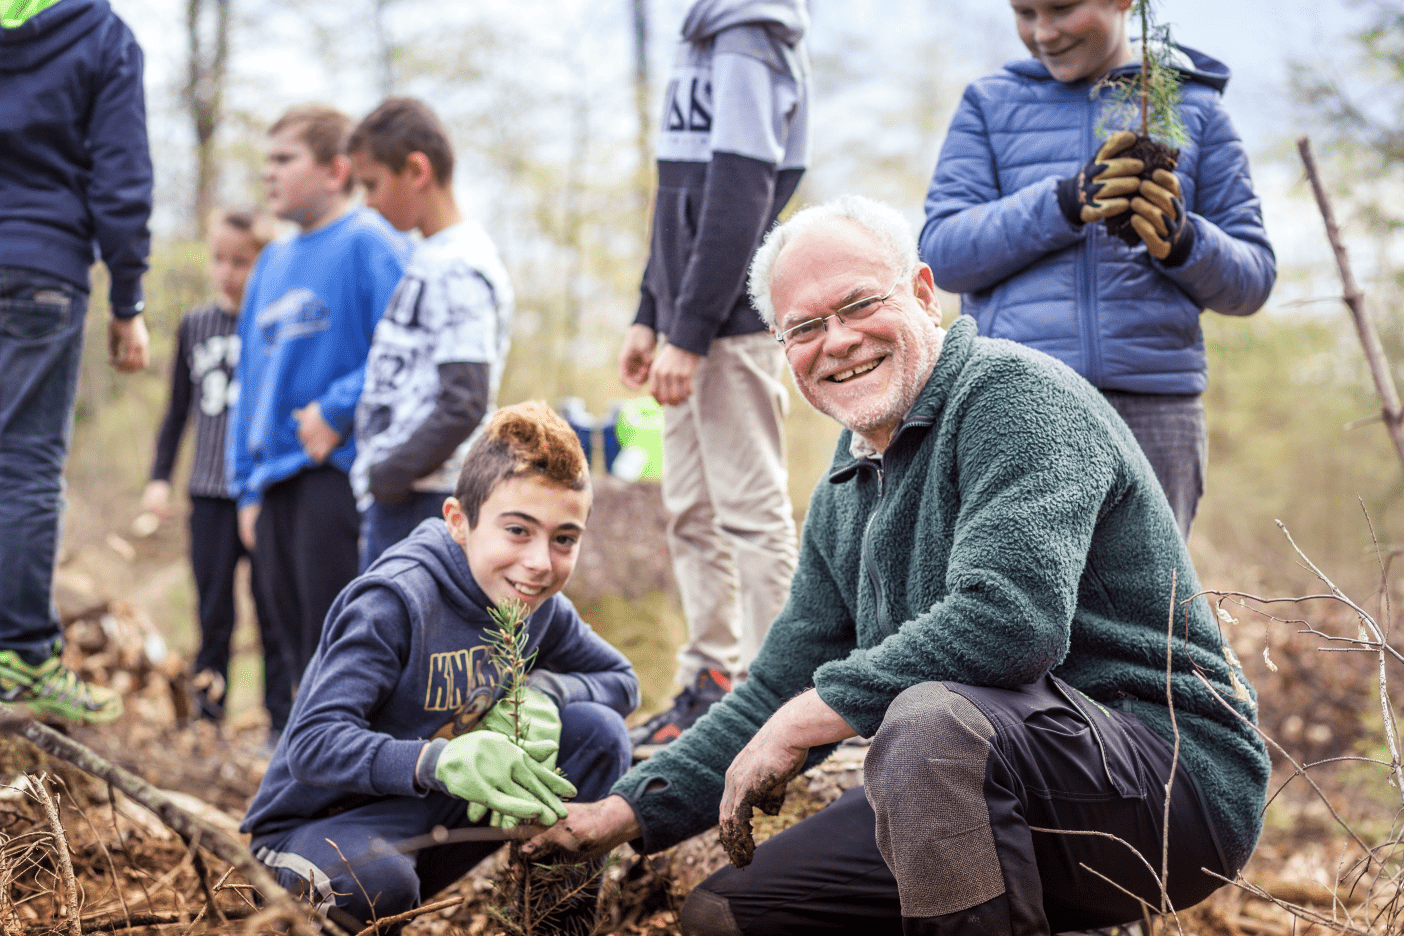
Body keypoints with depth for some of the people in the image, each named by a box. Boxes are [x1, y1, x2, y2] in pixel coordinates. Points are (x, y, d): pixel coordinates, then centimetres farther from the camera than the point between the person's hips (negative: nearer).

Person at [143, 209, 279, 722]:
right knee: (212, 608, 3)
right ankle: (206, 707, 10)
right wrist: (159, 476, 12)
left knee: (274, 607, 0)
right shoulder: (195, 325, 11)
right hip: (211, 491, 3)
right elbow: (179, 409, 17)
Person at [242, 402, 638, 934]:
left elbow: (620, 681, 11)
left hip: (439, 817, 6)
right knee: (374, 881, -42)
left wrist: (543, 690, -14)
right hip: (314, 825, -6)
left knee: (597, 731, -7)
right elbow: (312, 745, -34)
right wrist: (439, 761, -52)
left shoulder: (541, 608, -4)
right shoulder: (395, 603, -26)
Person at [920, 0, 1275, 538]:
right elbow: (942, 254, 3)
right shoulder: (990, 104, 15)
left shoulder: (1194, 108, 14)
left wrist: (1183, 242, -11)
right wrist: (1064, 203, -13)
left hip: (1151, 405, 0)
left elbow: (1252, 278, 12)